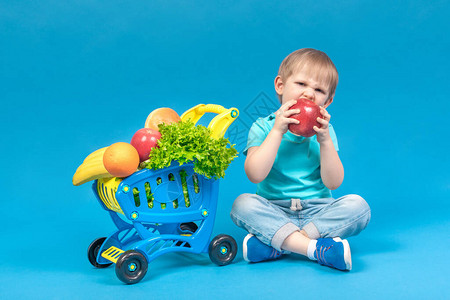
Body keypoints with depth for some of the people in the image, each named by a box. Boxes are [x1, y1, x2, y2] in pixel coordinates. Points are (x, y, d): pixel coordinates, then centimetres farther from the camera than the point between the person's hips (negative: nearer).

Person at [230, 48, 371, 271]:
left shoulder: (324, 131, 5)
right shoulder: (263, 127, -1)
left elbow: (333, 182, -5)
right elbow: (255, 175, -17)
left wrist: (325, 140, -16)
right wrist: (277, 131, -20)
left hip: (318, 211, 2)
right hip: (274, 212, -2)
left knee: (357, 205, -23)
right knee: (243, 204, -28)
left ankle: (275, 245, -28)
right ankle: (316, 248, -34)